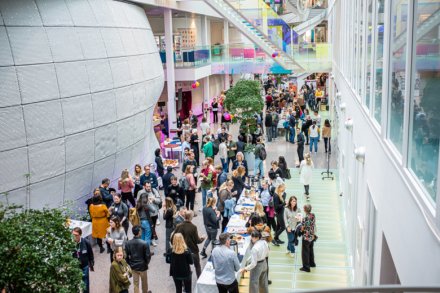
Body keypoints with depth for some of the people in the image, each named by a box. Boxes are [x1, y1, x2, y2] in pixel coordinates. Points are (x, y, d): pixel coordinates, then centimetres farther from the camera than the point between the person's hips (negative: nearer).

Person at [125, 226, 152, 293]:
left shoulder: (128, 243, -12)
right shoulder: (144, 243, -23)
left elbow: (126, 255, -4)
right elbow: (148, 256, -15)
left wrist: (129, 263, 12)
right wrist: (146, 263, 5)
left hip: (133, 266, 2)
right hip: (142, 266, -2)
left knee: (135, 283, 14)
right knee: (144, 281, 22)